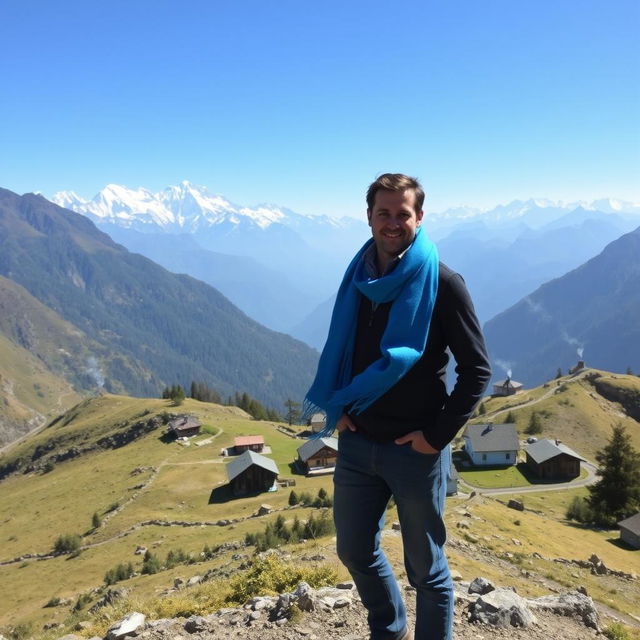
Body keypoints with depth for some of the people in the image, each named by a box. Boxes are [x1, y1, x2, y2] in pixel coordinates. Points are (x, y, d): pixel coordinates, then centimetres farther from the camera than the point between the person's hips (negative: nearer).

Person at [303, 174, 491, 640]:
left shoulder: (442, 284, -12)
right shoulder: (358, 278, 4)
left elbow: (477, 369, -10)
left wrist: (439, 434, -15)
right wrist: (336, 408, 3)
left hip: (415, 450, -5)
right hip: (357, 444, 6)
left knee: (425, 566, 10)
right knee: (355, 551, 19)